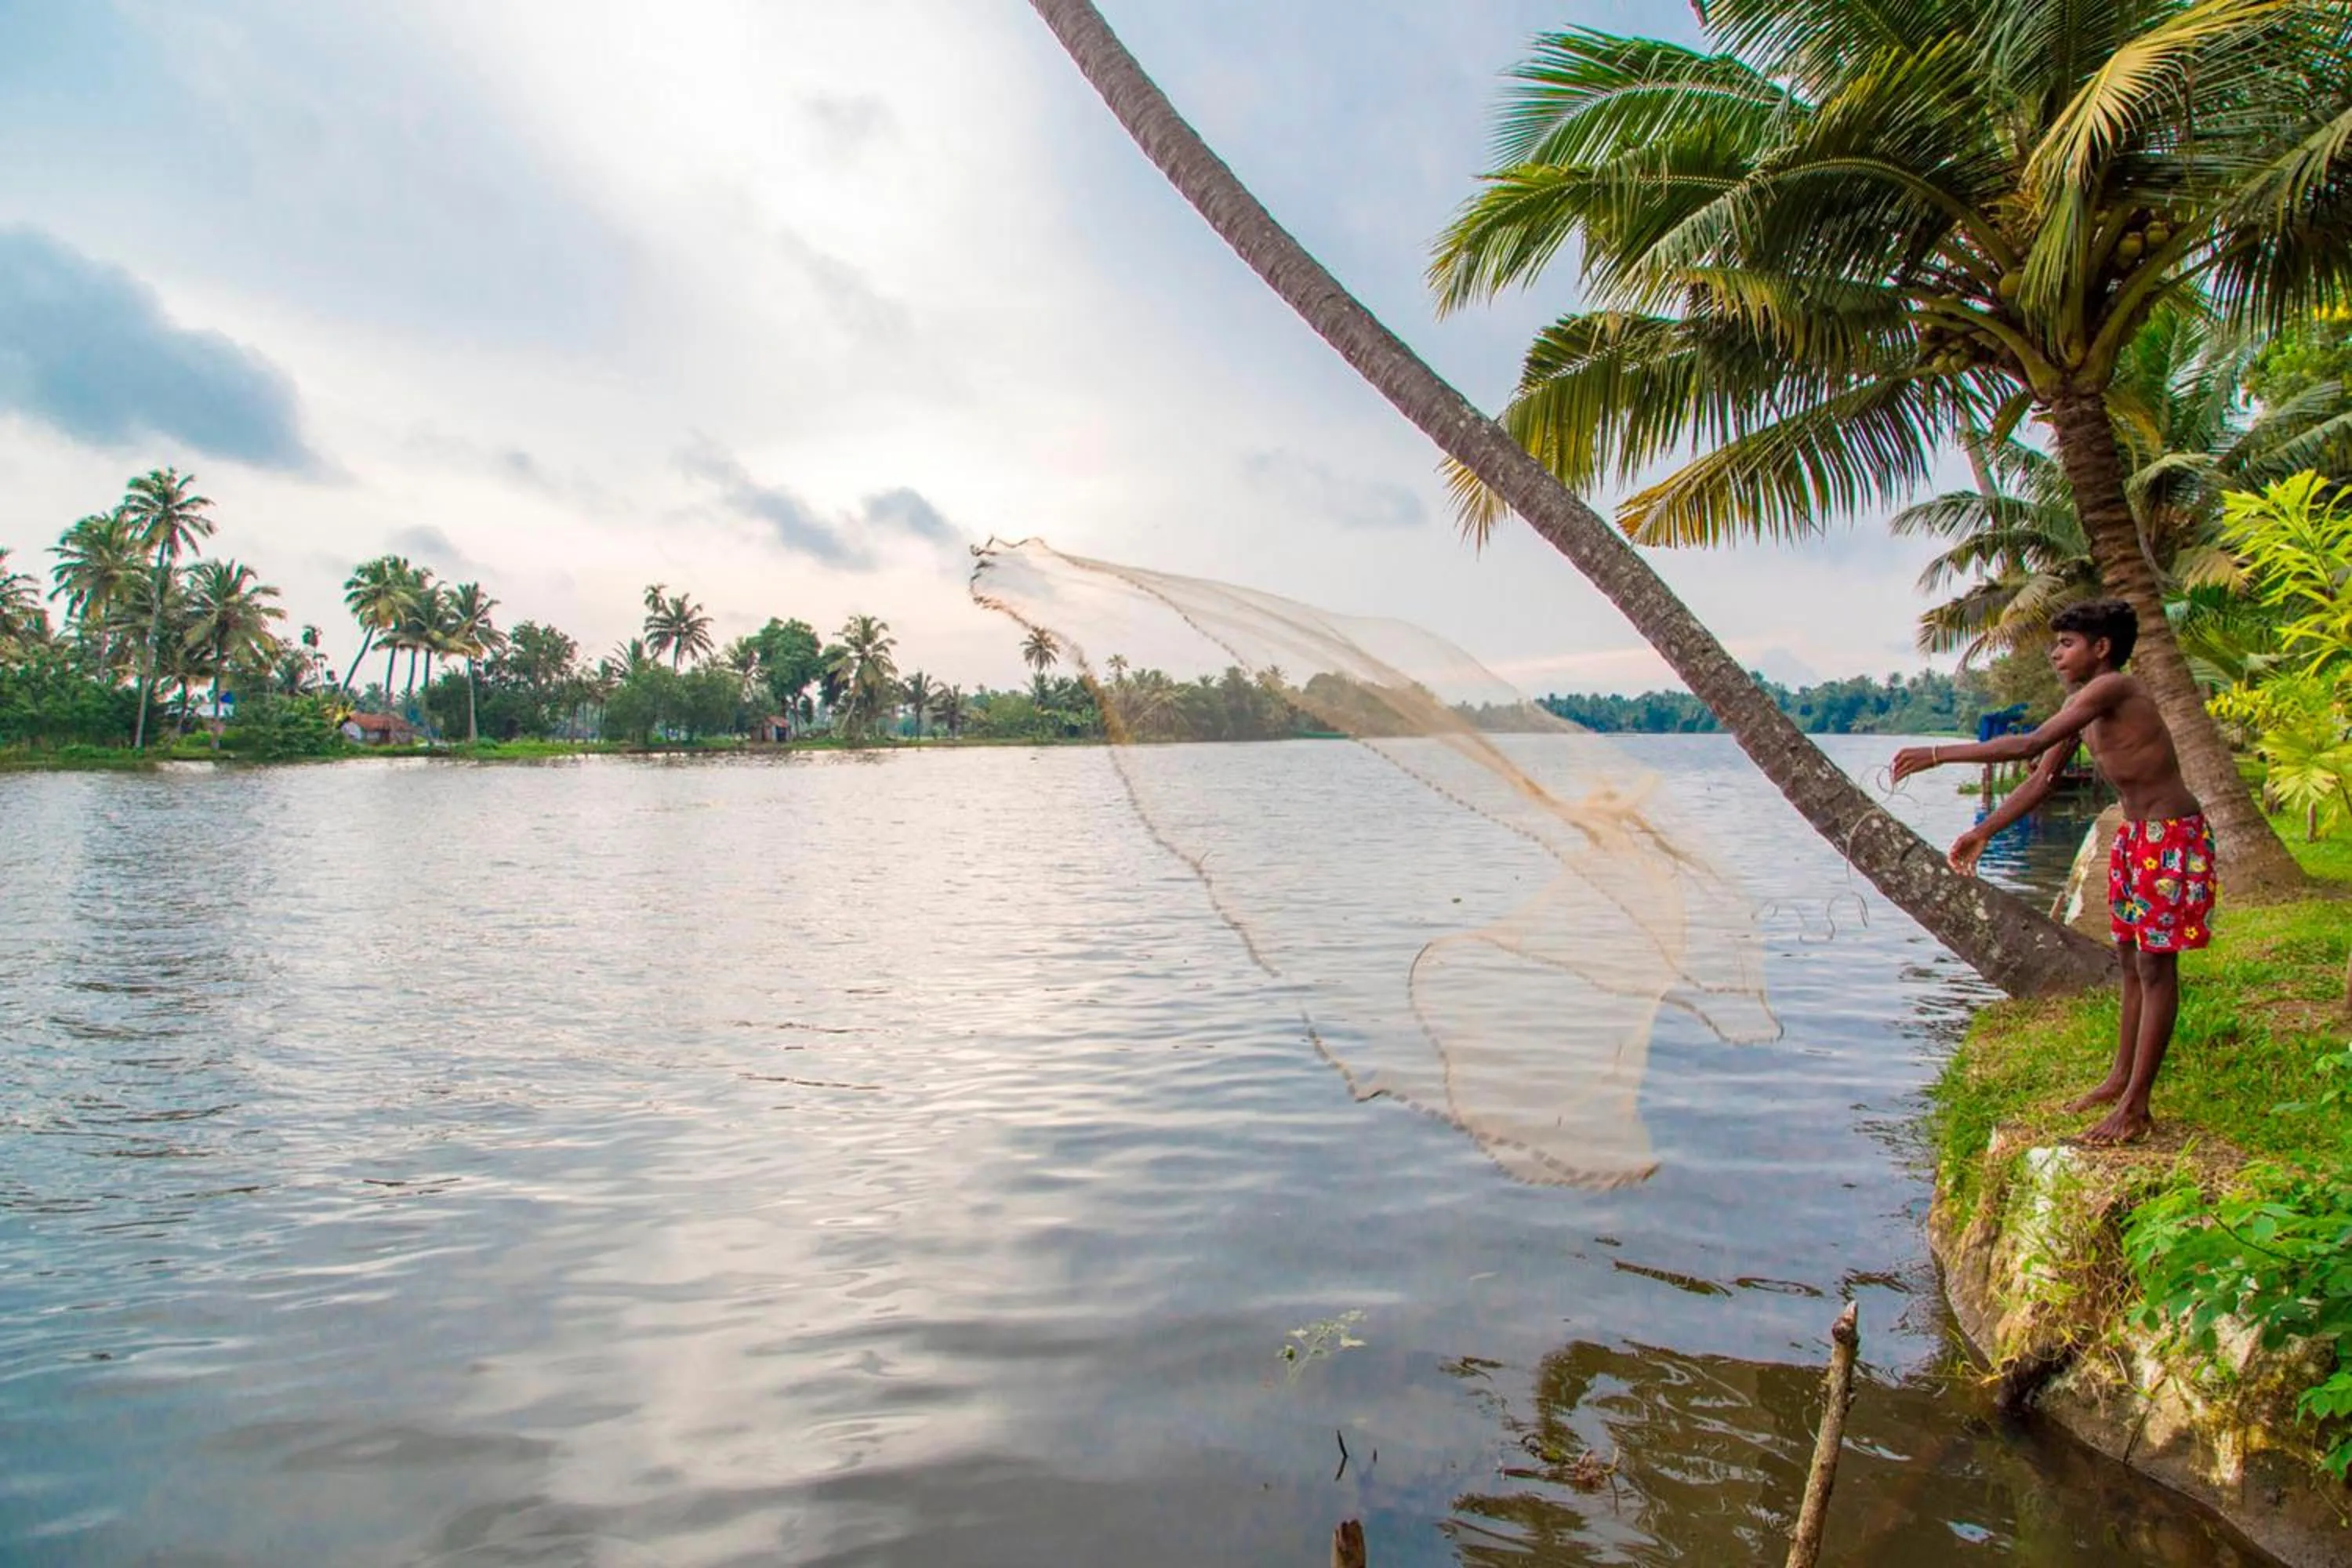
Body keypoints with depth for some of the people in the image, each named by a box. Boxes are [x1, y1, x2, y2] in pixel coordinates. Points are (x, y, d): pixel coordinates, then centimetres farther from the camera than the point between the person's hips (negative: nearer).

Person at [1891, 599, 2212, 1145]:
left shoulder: (2113, 688, -20)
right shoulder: (2079, 704, 9)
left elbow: (2031, 744, -29)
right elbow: (2042, 780, 12)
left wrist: (1941, 755, -28)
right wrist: (1984, 831, 6)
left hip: (2172, 837, -10)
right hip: (2135, 834, 10)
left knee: (2155, 967, -5)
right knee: (2132, 960, 16)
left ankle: (2135, 1109, 0)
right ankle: (2121, 1078, 29)